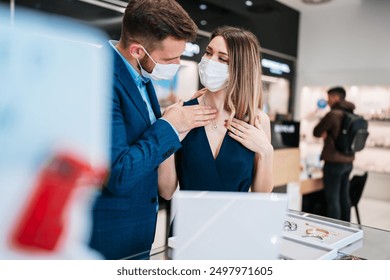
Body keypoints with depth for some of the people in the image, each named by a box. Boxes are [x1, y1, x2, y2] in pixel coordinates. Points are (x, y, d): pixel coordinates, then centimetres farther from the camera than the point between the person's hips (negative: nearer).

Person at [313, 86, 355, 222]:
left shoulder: (333, 114, -14)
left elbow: (316, 132, -6)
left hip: (334, 162, -8)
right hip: (348, 161, 8)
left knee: (332, 199, -2)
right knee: (344, 197, 15)